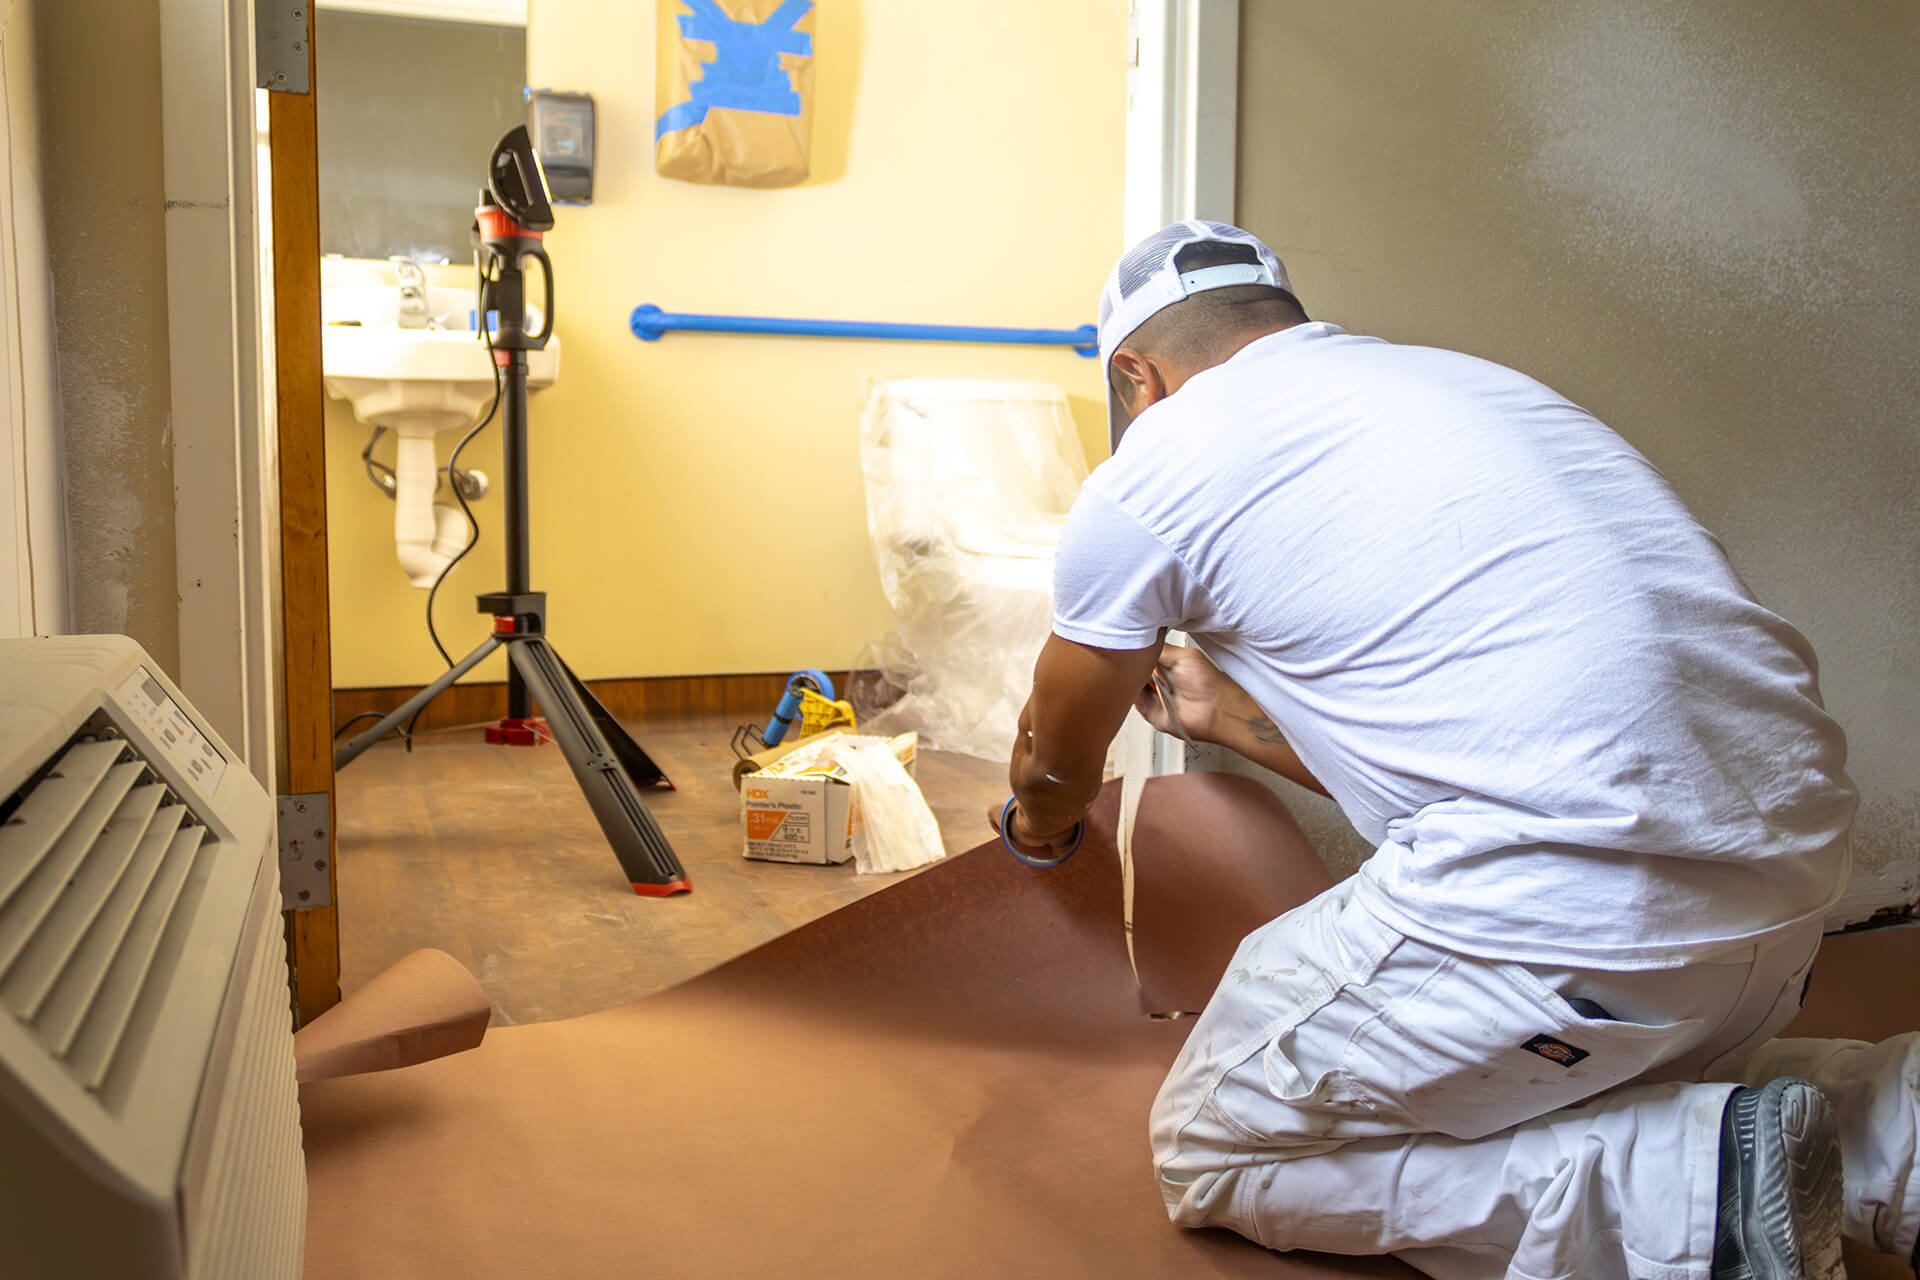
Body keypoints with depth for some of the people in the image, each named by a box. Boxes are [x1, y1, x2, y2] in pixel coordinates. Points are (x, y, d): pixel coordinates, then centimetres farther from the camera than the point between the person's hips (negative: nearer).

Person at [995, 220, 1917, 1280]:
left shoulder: (1152, 471, 2)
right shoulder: (1453, 379, 24)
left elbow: (1054, 771, 18)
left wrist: (1036, 825, 42)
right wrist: (1230, 716, 47)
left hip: (1570, 908, -9)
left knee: (1209, 1154, 11)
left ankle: (1687, 1189, -2)